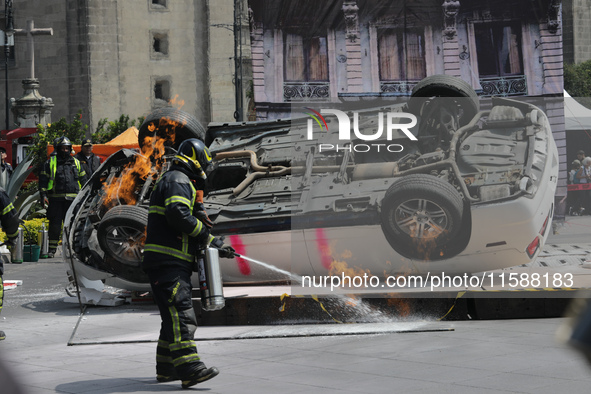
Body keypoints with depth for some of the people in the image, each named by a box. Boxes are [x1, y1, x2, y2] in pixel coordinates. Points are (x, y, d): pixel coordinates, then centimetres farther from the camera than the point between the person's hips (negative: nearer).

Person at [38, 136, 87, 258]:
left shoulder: (76, 163, 15)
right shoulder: (50, 163, 6)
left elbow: (83, 179, 19)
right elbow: (43, 180, 4)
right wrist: (43, 195, -5)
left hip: (72, 199, 2)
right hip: (55, 199, -2)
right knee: (55, 224, -1)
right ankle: (52, 248, 6)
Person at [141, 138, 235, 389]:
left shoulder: (181, 182, 27)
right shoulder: (178, 180, -7)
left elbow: (188, 232, 30)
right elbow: (177, 214, -25)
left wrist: (214, 245, 25)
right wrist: (204, 231, -13)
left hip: (175, 263, 11)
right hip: (167, 262, -11)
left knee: (175, 315, 15)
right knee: (180, 314, -17)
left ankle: (166, 368, 22)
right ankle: (189, 369, -24)